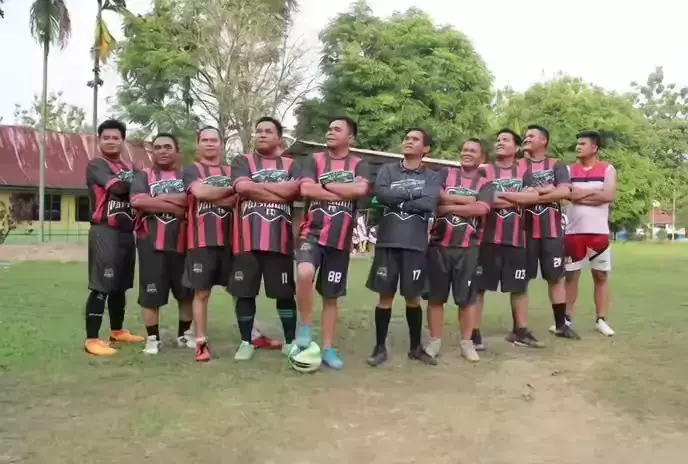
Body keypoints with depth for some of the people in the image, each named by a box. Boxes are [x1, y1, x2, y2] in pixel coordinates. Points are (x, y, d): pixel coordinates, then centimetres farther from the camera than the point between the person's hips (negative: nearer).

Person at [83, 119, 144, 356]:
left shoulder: (130, 168, 18)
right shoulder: (96, 165, -5)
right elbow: (116, 188, -21)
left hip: (127, 232, 8)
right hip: (105, 232, -7)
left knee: (120, 285, 16)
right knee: (101, 286, -7)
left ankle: (117, 330, 29)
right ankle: (91, 339, -3)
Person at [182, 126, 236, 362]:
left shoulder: (232, 171, 16)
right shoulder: (191, 170, 6)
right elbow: (199, 192, -14)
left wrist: (211, 195, -9)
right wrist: (231, 190, -5)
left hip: (229, 239, 3)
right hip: (201, 241, -3)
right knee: (201, 292, 2)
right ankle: (201, 342, 9)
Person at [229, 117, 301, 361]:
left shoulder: (290, 165, 12)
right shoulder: (242, 161, 8)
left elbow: (295, 189, -9)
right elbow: (242, 187, -12)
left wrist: (257, 186, -10)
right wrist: (280, 193, -9)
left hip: (279, 239, 0)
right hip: (248, 239, 0)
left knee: (284, 292, 6)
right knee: (244, 292, 5)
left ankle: (290, 340, 19)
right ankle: (246, 342, 18)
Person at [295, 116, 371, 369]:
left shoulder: (359, 165, 7)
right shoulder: (314, 160, 6)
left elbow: (360, 189, -14)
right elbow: (306, 190, -11)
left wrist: (325, 185, -9)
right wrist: (344, 193, -8)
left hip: (340, 240, 1)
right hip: (312, 233, -1)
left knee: (331, 297, 9)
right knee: (304, 273, -31)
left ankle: (328, 348, 21)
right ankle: (305, 325, -8)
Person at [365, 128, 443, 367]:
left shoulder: (433, 176, 7)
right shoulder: (387, 170, 9)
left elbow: (429, 204, -12)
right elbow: (380, 194, -10)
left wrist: (397, 201, -7)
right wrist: (413, 194, -8)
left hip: (416, 244, 0)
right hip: (387, 241, 0)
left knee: (413, 297, 9)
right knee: (385, 295, 5)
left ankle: (416, 347, 23)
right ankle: (380, 347, 15)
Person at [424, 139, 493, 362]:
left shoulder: (485, 184, 7)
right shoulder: (445, 175, 9)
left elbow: (481, 209, -11)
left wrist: (448, 206, -10)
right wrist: (466, 200, -9)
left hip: (468, 247, 0)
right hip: (439, 244, 0)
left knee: (466, 296, 5)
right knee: (435, 295, 5)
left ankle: (466, 341, 17)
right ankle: (434, 340, 15)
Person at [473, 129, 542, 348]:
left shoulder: (524, 170, 9)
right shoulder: (485, 171, 5)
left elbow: (533, 196, -9)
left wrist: (501, 194, -12)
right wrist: (517, 200, -9)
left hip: (516, 239, 2)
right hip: (488, 238, -2)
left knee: (519, 286, 10)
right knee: (479, 285, -1)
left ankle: (520, 331, 23)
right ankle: (474, 332, 6)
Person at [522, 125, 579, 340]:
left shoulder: (557, 165, 7)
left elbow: (564, 191, -10)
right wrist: (544, 190, -11)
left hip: (551, 230, 0)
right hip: (525, 230, 0)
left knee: (556, 277, 7)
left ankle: (560, 324, 16)